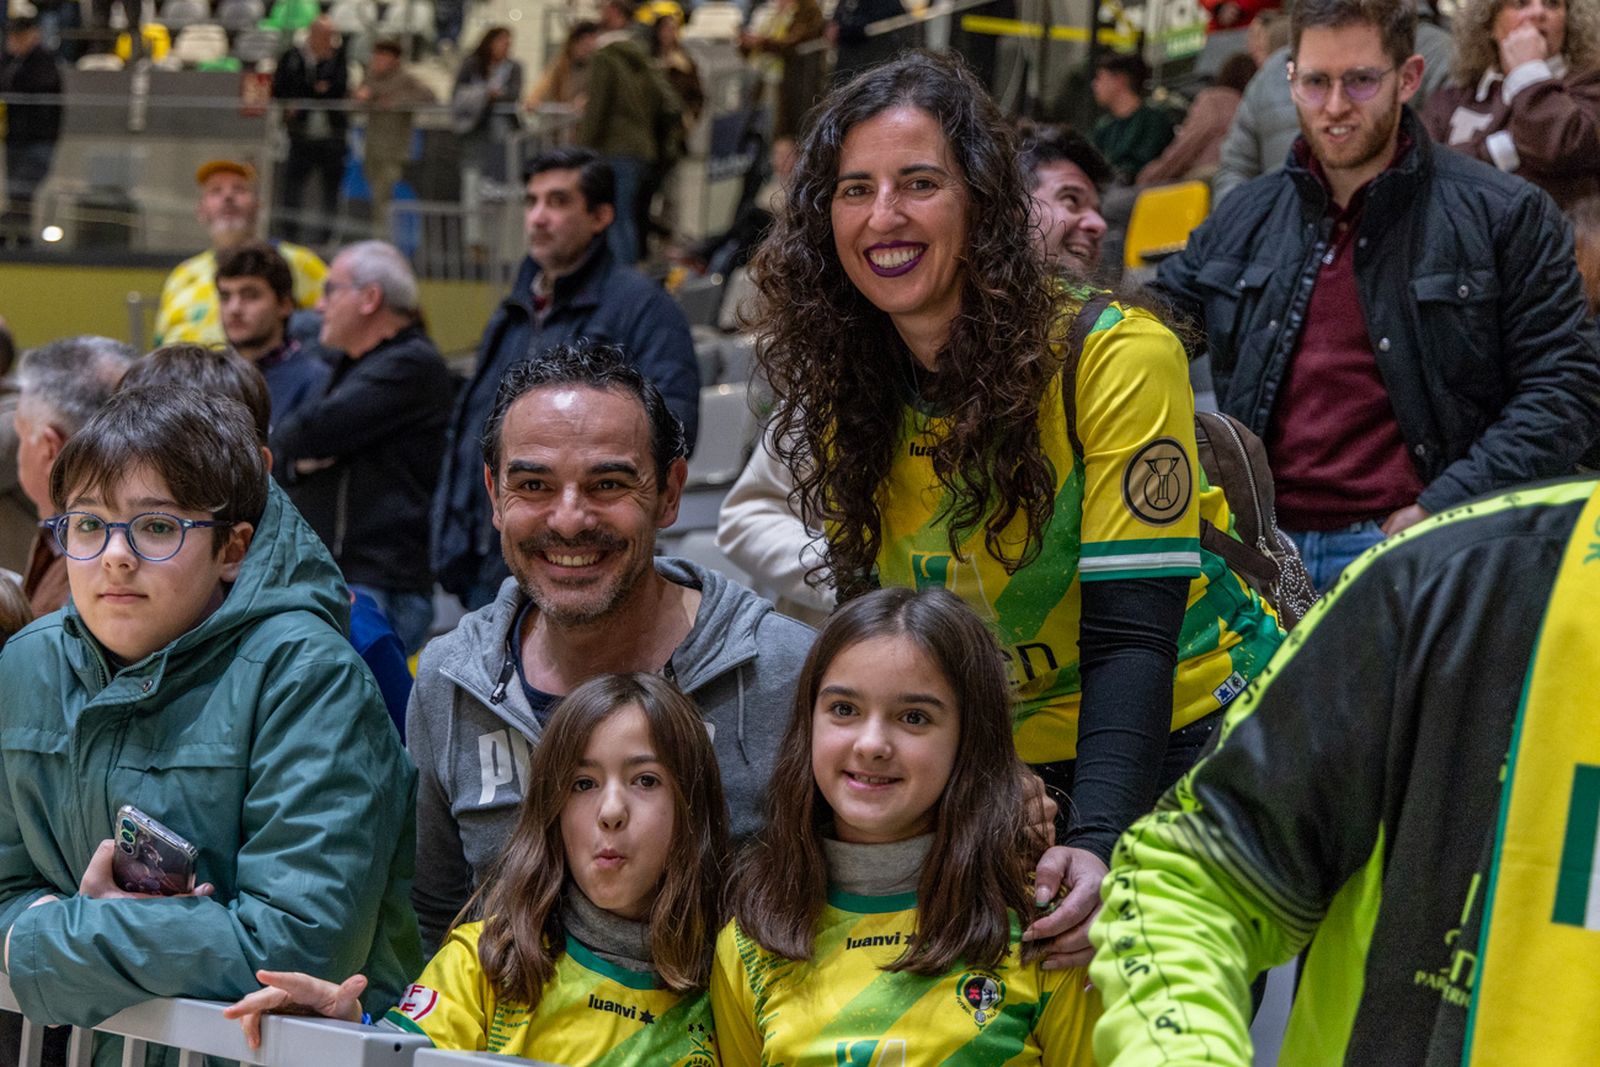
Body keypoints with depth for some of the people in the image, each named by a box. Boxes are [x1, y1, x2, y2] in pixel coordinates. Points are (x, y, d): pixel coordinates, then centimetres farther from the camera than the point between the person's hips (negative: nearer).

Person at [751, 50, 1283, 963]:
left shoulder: (1115, 356, -19)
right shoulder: (839, 398, -2)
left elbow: (1132, 631, -24)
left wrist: (1098, 847, -37)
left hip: (1186, 742, -4)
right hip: (1008, 774, 4)